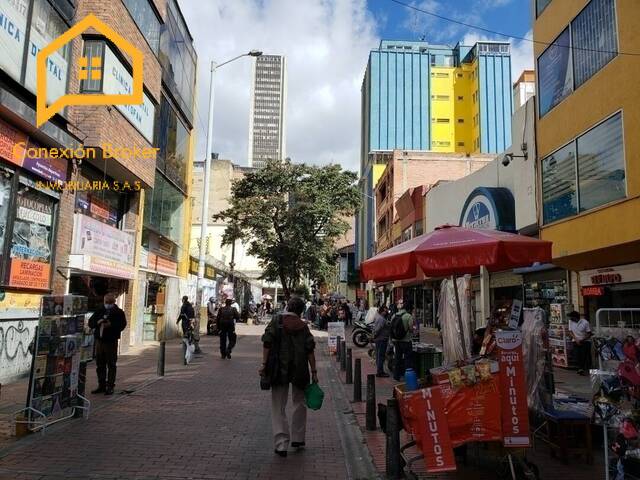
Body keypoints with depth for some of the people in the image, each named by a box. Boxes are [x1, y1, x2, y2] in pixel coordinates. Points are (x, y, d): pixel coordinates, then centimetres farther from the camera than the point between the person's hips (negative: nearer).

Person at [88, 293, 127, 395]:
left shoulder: (119, 312, 0)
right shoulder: (99, 311, 13)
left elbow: (122, 325, -11)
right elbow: (90, 322, 10)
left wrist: (111, 324, -25)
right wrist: (97, 322, -11)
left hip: (111, 341, -5)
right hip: (99, 340, 5)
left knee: (111, 365, -1)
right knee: (100, 365, 10)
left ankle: (110, 387, 4)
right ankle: (101, 386, 20)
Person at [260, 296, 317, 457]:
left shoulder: (277, 321, -1)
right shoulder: (303, 326, 3)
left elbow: (267, 343, -11)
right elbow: (310, 350, -1)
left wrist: (264, 364, -9)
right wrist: (314, 371, 3)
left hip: (279, 369, -2)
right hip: (300, 370, 2)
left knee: (278, 407, 6)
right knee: (299, 403, 20)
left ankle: (281, 444, 1)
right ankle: (297, 439, 26)